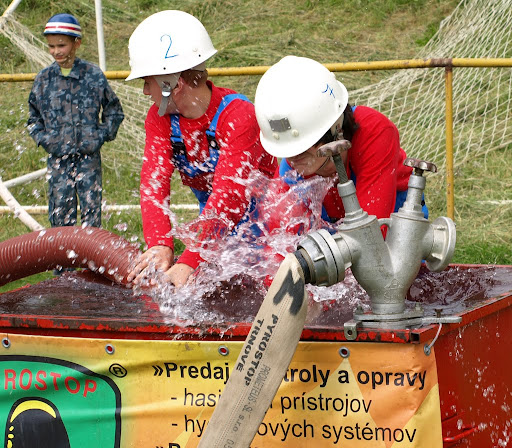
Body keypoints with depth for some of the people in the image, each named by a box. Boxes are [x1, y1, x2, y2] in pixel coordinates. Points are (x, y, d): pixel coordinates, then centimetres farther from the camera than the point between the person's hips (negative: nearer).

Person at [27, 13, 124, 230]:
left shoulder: (93, 75, -1)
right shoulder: (44, 78, 5)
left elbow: (114, 112, 8)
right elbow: (34, 117, 17)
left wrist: (101, 136, -4)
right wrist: (43, 139, 1)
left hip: (88, 157, -2)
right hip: (57, 158, 2)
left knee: (91, 208, -3)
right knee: (60, 212, 3)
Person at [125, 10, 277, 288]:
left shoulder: (239, 116, -23)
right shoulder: (160, 119, -2)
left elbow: (228, 196, -32)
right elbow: (154, 182, -15)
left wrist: (189, 262, -41)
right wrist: (160, 245, -33)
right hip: (216, 233, 6)